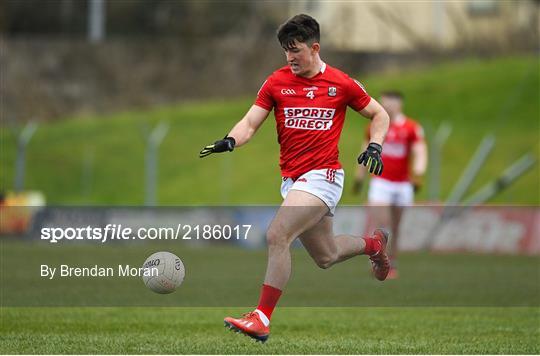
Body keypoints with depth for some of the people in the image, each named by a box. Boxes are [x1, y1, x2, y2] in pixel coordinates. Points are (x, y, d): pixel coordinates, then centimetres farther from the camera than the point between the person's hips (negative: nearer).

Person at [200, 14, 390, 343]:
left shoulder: (340, 83, -3)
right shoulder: (276, 83, 4)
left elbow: (379, 114, 10)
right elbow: (250, 123, -2)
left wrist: (375, 147, -7)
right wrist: (229, 141, -22)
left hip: (322, 176, -6)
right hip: (291, 179, 6)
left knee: (277, 236, -24)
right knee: (326, 257, 18)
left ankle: (262, 318, -22)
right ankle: (374, 244, 50)